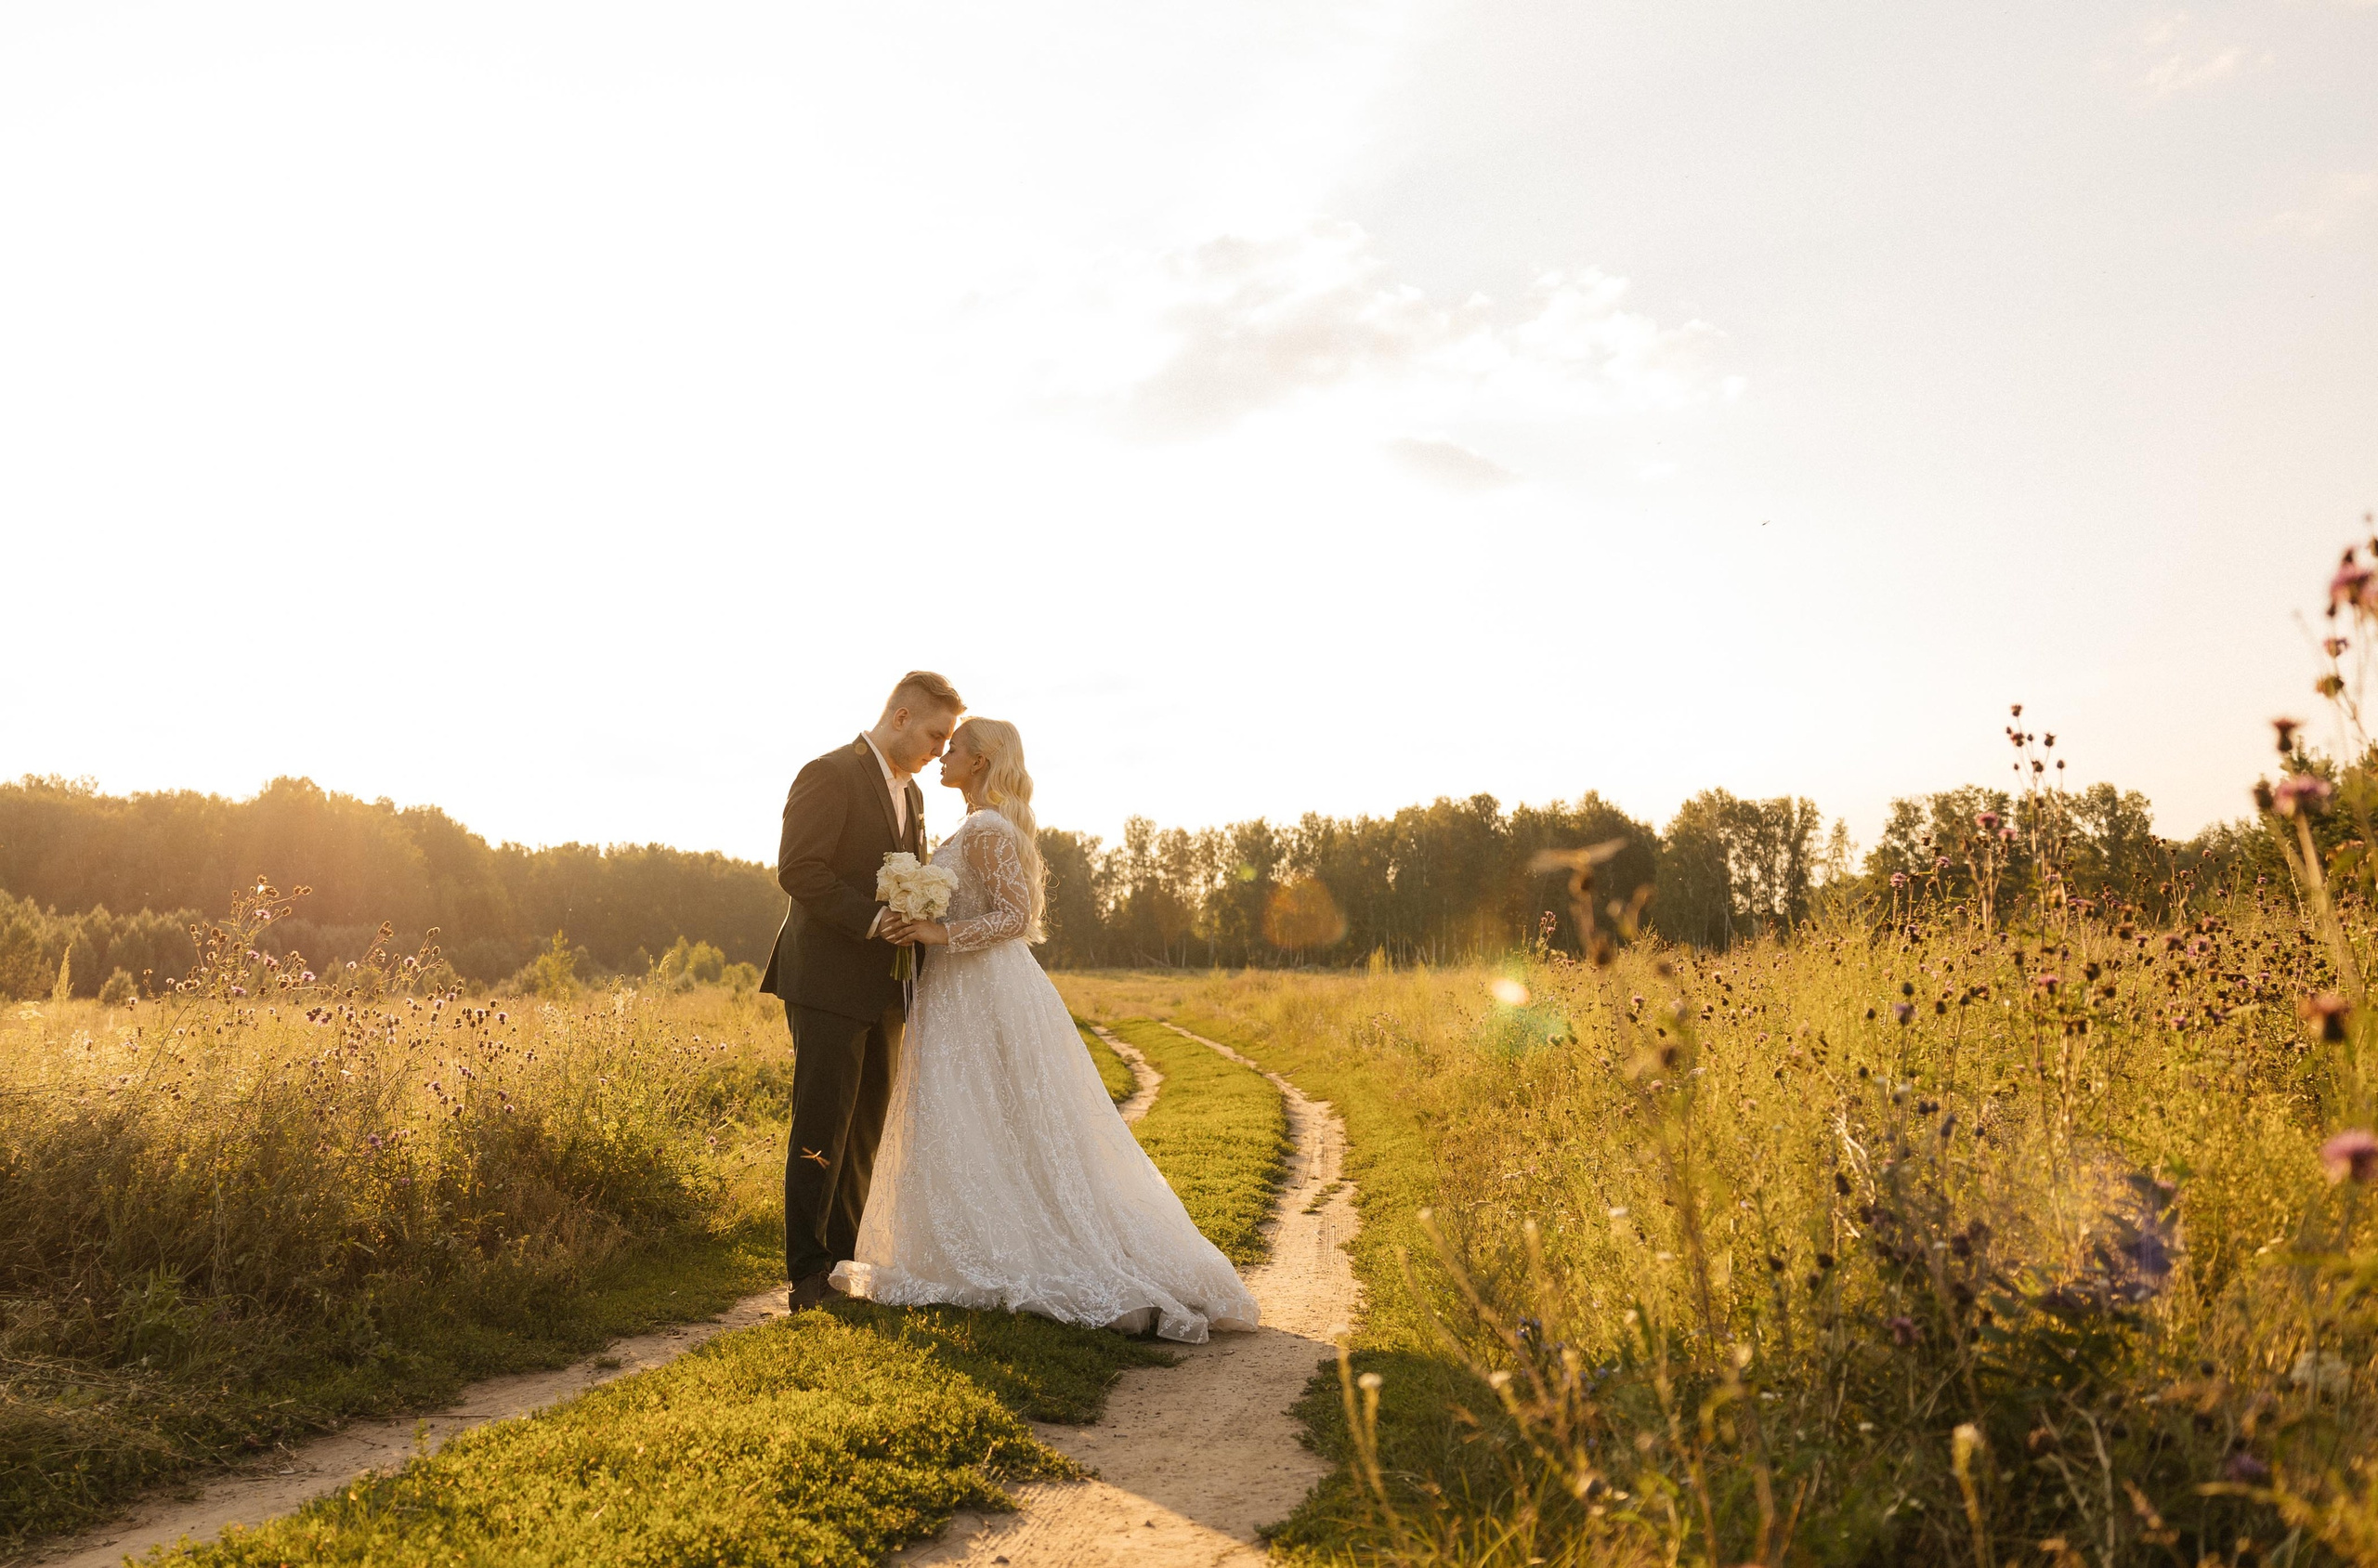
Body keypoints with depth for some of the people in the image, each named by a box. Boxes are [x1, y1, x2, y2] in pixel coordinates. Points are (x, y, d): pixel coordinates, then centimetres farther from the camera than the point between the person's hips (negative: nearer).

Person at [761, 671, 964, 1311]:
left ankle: (844, 1262, 20)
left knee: (864, 1134, 11)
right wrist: (874, 920, -22)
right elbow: (798, 870, -19)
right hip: (829, 984, -8)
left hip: (883, 992, 8)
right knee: (820, 1135, -4)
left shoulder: (911, 792, 18)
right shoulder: (830, 775, -10)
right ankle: (807, 1276, 4)